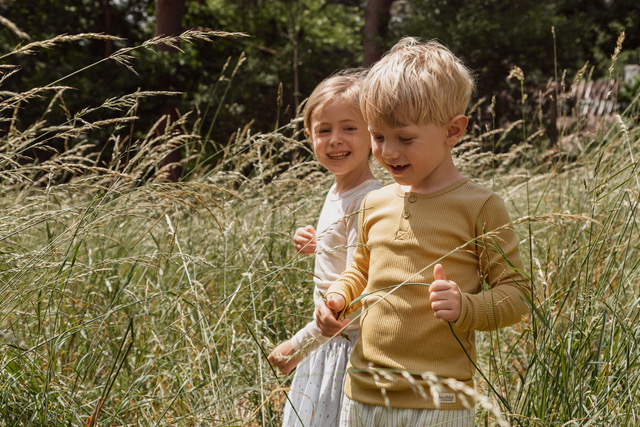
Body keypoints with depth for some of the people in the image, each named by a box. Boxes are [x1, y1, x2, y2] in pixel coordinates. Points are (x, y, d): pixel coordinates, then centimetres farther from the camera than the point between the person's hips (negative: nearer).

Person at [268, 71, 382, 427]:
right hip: (328, 338, 9)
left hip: (350, 346, -9)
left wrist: (298, 345, -21)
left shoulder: (367, 202, -23)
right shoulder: (338, 193, 5)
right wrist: (318, 246, 4)